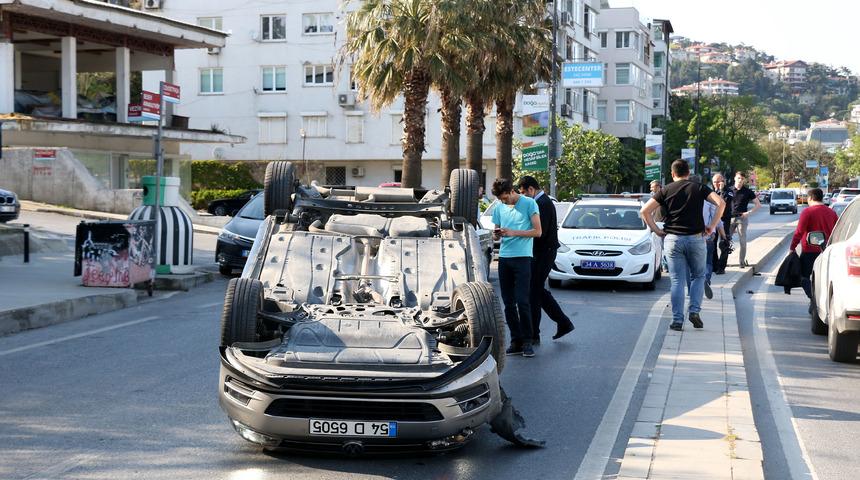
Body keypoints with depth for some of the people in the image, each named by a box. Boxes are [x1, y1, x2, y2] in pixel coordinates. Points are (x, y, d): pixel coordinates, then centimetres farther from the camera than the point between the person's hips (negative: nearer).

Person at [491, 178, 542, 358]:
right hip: (504, 258, 5)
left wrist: (513, 232, -13)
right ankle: (516, 341, 9)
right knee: (508, 302, 4)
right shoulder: (499, 208, 14)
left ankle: (527, 341, -4)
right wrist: (496, 234, -5)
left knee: (522, 301, -10)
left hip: (522, 257, -5)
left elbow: (537, 231, -5)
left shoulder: (529, 204, -1)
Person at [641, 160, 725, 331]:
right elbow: (721, 203, -9)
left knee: (677, 281, 3)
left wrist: (656, 230, 4)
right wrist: (712, 226, -2)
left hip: (673, 239, 0)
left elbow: (645, 211, -2)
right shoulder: (699, 188, 5)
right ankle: (694, 311, 1)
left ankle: (677, 320, 0)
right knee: (698, 276, 16)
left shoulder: (666, 190, 6)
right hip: (696, 238, 0)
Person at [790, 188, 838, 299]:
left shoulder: (808, 212, -11)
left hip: (810, 251, -6)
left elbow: (799, 232, -15)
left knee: (804, 277, 2)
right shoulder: (832, 212, 8)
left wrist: (792, 247, -8)